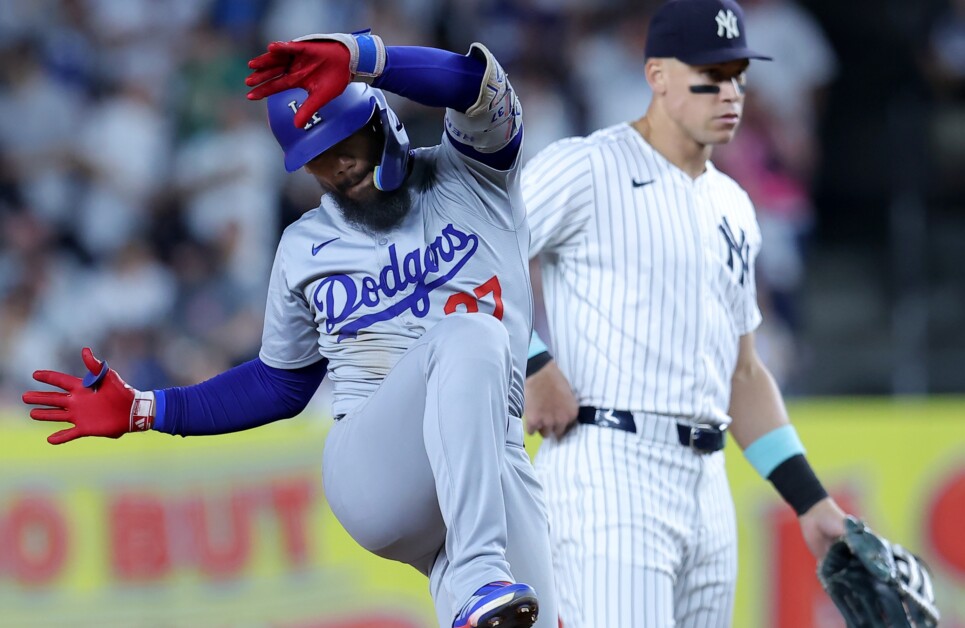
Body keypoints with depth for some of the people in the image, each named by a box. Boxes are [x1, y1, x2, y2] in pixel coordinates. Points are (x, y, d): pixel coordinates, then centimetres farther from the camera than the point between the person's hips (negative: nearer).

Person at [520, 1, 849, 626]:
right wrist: (531, 367, -16)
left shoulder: (733, 209, 20)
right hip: (610, 474, -8)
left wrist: (811, 502, 19)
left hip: (707, 483, 8)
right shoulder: (587, 170, -3)